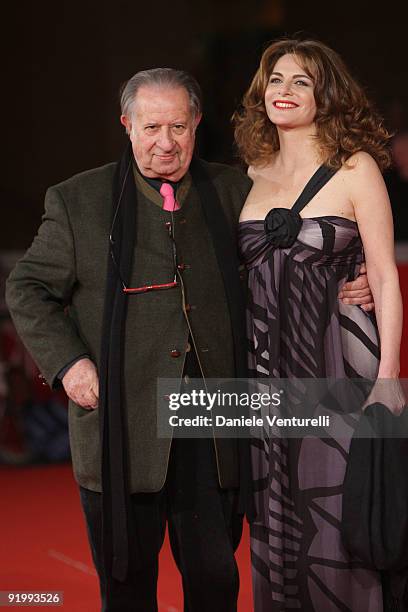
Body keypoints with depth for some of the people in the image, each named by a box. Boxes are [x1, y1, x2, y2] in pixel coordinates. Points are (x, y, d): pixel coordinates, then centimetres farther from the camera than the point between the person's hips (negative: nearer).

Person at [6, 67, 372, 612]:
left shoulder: (232, 192, 7)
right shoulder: (78, 201, 3)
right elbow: (28, 289, 6)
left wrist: (347, 288, -2)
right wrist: (68, 362, -8)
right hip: (121, 425, -1)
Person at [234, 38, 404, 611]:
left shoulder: (355, 168, -3)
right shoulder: (257, 173, 11)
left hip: (338, 361, -5)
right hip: (268, 368, 5)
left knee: (336, 518, -3)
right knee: (277, 521, 9)